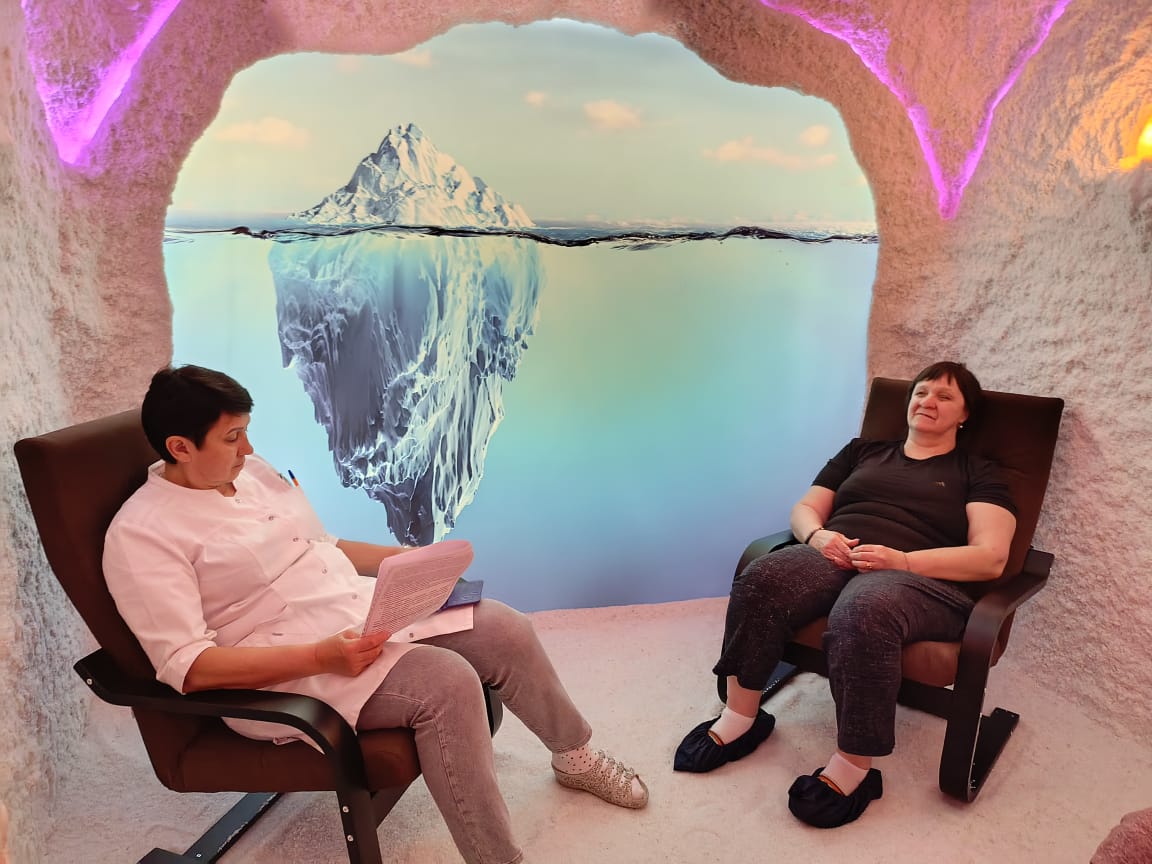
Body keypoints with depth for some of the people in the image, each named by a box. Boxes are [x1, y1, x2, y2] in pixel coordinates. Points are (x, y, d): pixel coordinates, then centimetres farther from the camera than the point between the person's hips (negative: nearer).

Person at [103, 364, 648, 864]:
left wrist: (407, 558, 6)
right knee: (446, 681, -29)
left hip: (365, 609, 8)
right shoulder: (140, 534, -14)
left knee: (506, 631, -3)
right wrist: (322, 657, -30)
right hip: (281, 672, -7)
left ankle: (575, 756, 23)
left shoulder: (253, 472, 9)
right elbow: (188, 666, -21)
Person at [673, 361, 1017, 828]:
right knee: (760, 579, -30)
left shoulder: (978, 474, 14)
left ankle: (853, 769, -27)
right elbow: (804, 508, 21)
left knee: (863, 613, -41)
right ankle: (740, 718, -17)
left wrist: (903, 560, -15)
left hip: (922, 578, -3)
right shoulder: (862, 451, 25)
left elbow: (990, 558, 0)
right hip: (836, 558, 4)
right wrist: (818, 534, -5)